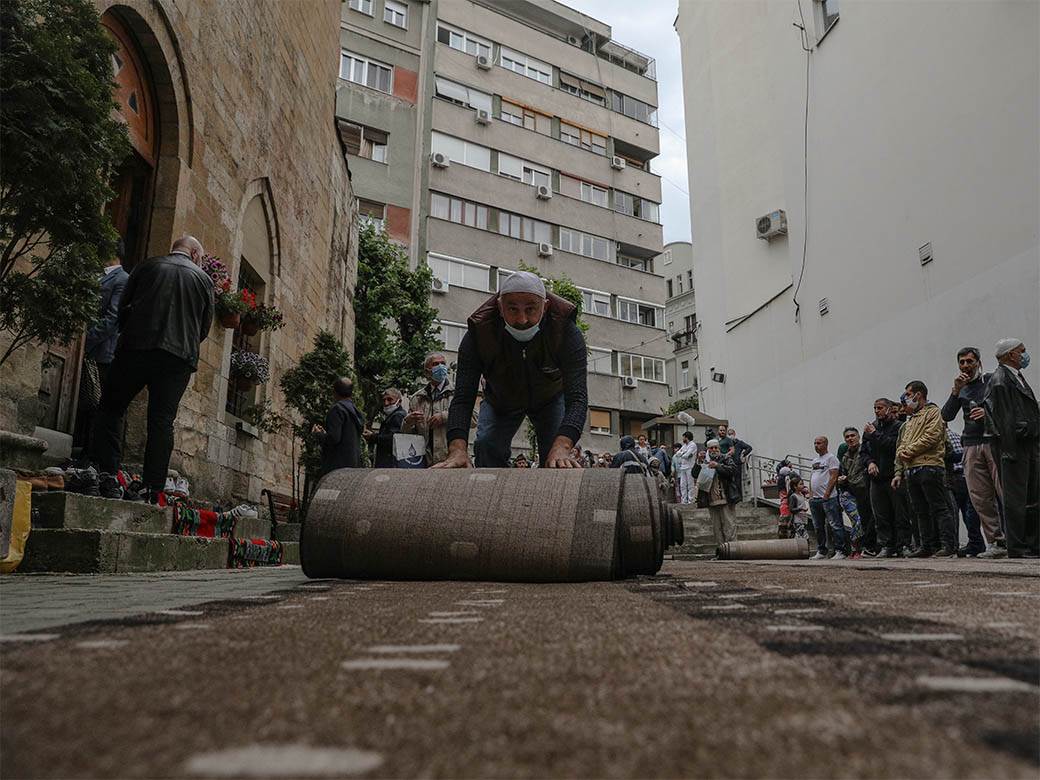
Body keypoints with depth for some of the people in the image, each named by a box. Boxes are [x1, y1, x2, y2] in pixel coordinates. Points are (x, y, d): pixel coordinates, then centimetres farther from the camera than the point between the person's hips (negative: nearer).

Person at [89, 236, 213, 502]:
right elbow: (205, 325, 13)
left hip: (137, 347, -1)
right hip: (180, 356, 1)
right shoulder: (203, 278, 13)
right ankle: (154, 488, -4)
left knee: (111, 408, 10)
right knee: (162, 421, 0)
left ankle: (106, 471, -2)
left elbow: (124, 306, 14)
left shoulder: (148, 265, 12)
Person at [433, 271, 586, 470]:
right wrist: (457, 449, -55)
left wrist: (561, 447, -63)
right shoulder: (478, 334, -34)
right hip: (500, 400, 1)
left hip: (551, 399, -1)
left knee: (555, 463, -15)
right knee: (486, 446, -16)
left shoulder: (567, 332, -37)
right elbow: (463, 397, -37)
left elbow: (577, 397, -44)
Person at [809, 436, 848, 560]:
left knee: (834, 525, -8)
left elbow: (833, 477, -12)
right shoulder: (814, 460, 21)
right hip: (815, 498, 9)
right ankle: (821, 551, 19)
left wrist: (826, 494, -17)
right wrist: (811, 493, 12)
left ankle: (841, 551, -5)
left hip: (828, 498, -8)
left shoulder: (831, 458, -4)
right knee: (818, 527, 12)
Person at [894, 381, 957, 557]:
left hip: (929, 467, -8)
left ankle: (949, 546, -8)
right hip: (911, 470, 8)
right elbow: (900, 447, 23)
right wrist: (899, 472, 12)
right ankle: (929, 547, 13)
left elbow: (931, 437, -13)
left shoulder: (933, 412, 2)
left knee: (939, 508, -8)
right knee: (921, 511, 9)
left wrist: (909, 451, -8)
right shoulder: (909, 421, 26)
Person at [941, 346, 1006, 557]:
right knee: (980, 499, -1)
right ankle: (996, 543, 3)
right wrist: (956, 391, -3)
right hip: (972, 446, 4)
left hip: (994, 442, -4)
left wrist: (989, 412, -13)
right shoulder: (961, 388, 19)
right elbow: (946, 416, 8)